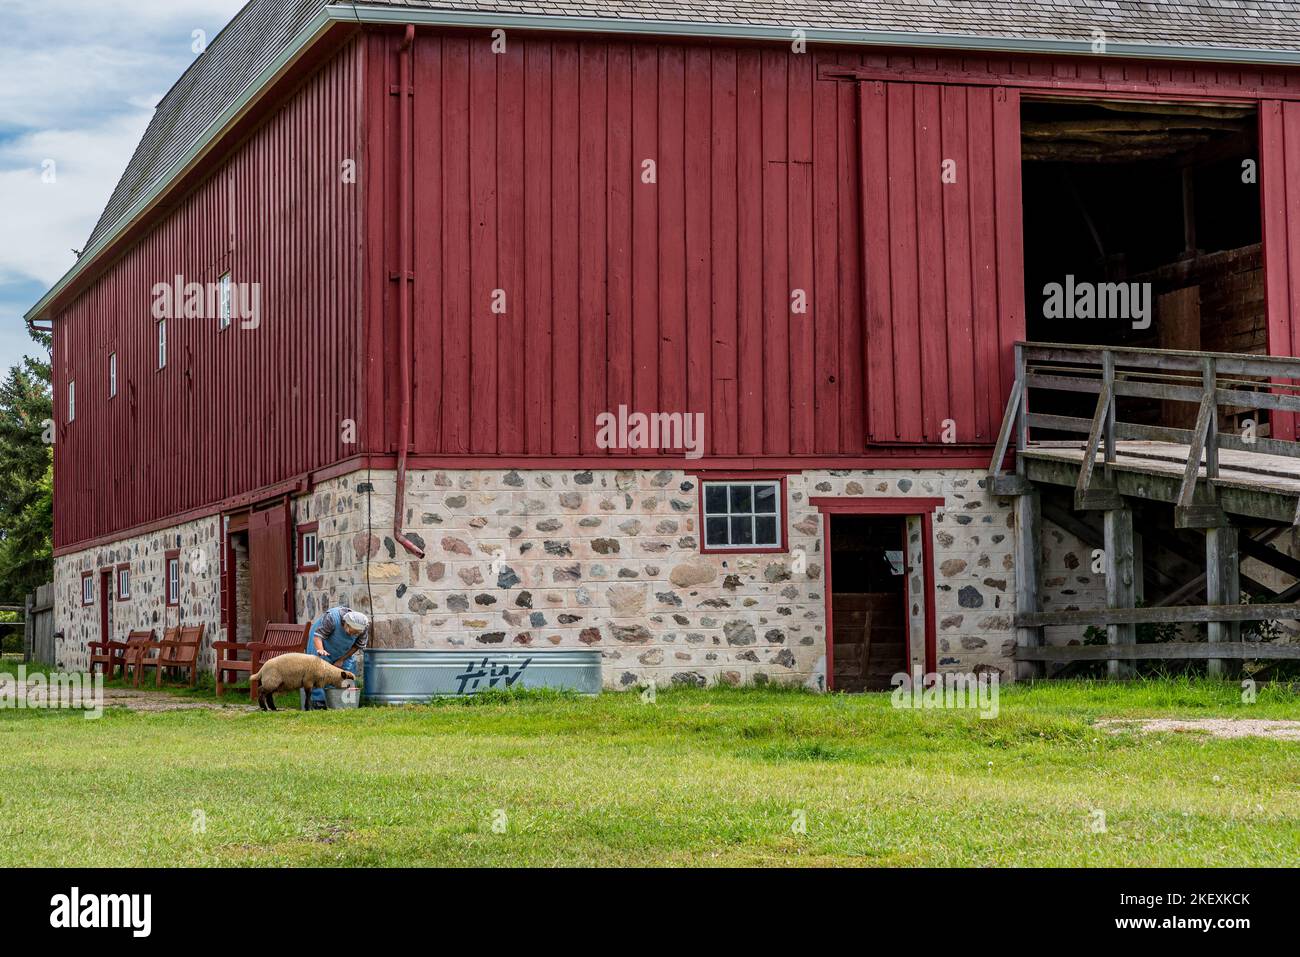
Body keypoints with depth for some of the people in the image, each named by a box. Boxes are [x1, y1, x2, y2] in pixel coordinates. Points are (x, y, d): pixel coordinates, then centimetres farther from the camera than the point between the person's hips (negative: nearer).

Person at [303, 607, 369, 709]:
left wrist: (341, 660, -12)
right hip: (322, 643, -4)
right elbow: (318, 636, -36)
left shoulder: (364, 627, -26)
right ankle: (318, 702, -14)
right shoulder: (332, 618, -41)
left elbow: (357, 646, -11)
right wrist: (320, 650, -56)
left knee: (348, 668, -6)